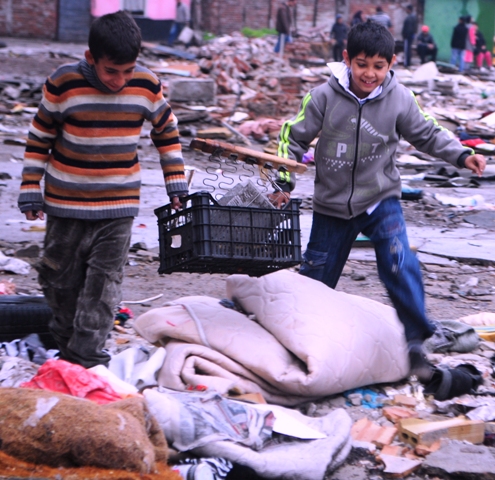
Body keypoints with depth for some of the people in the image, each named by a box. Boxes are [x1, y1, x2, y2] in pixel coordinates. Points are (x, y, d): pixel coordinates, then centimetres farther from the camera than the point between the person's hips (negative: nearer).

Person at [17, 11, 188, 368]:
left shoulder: (147, 86, -9)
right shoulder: (63, 85, -15)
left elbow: (167, 131, 8)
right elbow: (39, 138, -3)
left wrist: (176, 183, 7)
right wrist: (31, 189, -3)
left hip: (119, 205, 1)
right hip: (67, 203, 0)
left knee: (104, 281, -4)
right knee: (60, 276, 12)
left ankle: (87, 358, 0)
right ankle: (66, 335, 37)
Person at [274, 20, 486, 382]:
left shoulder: (400, 100, -10)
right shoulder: (324, 97, -12)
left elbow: (427, 135, 5)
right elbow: (295, 136, -1)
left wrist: (462, 155, -7)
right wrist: (284, 182, -5)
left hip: (381, 200, -1)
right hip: (332, 206, 1)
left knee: (400, 266, -19)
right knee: (315, 277, 10)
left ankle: (418, 342, -7)